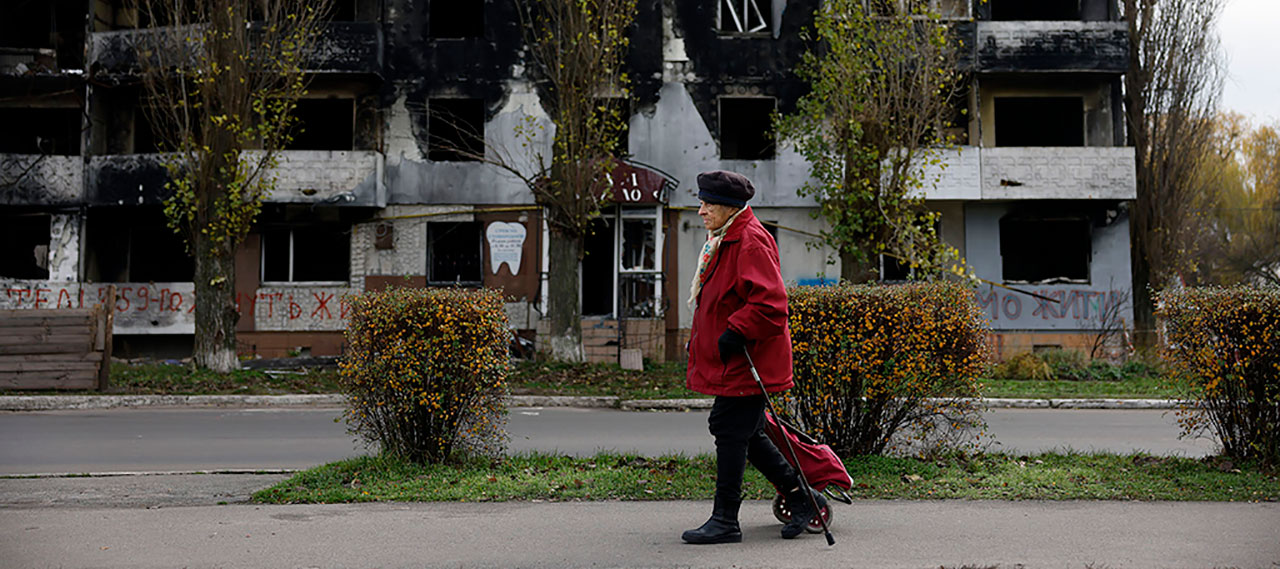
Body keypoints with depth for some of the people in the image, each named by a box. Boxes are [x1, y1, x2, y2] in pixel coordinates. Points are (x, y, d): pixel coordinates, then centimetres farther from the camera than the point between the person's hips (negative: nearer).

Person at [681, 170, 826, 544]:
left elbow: (769, 303, -25)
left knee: (731, 433, -5)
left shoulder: (751, 242, -17)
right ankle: (801, 496, 25)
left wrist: (735, 334, -24)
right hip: (731, 360, 11)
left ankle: (725, 521, 5)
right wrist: (706, 339, 21)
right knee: (744, 433, 14)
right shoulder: (723, 240, 16)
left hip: (746, 360, -11)